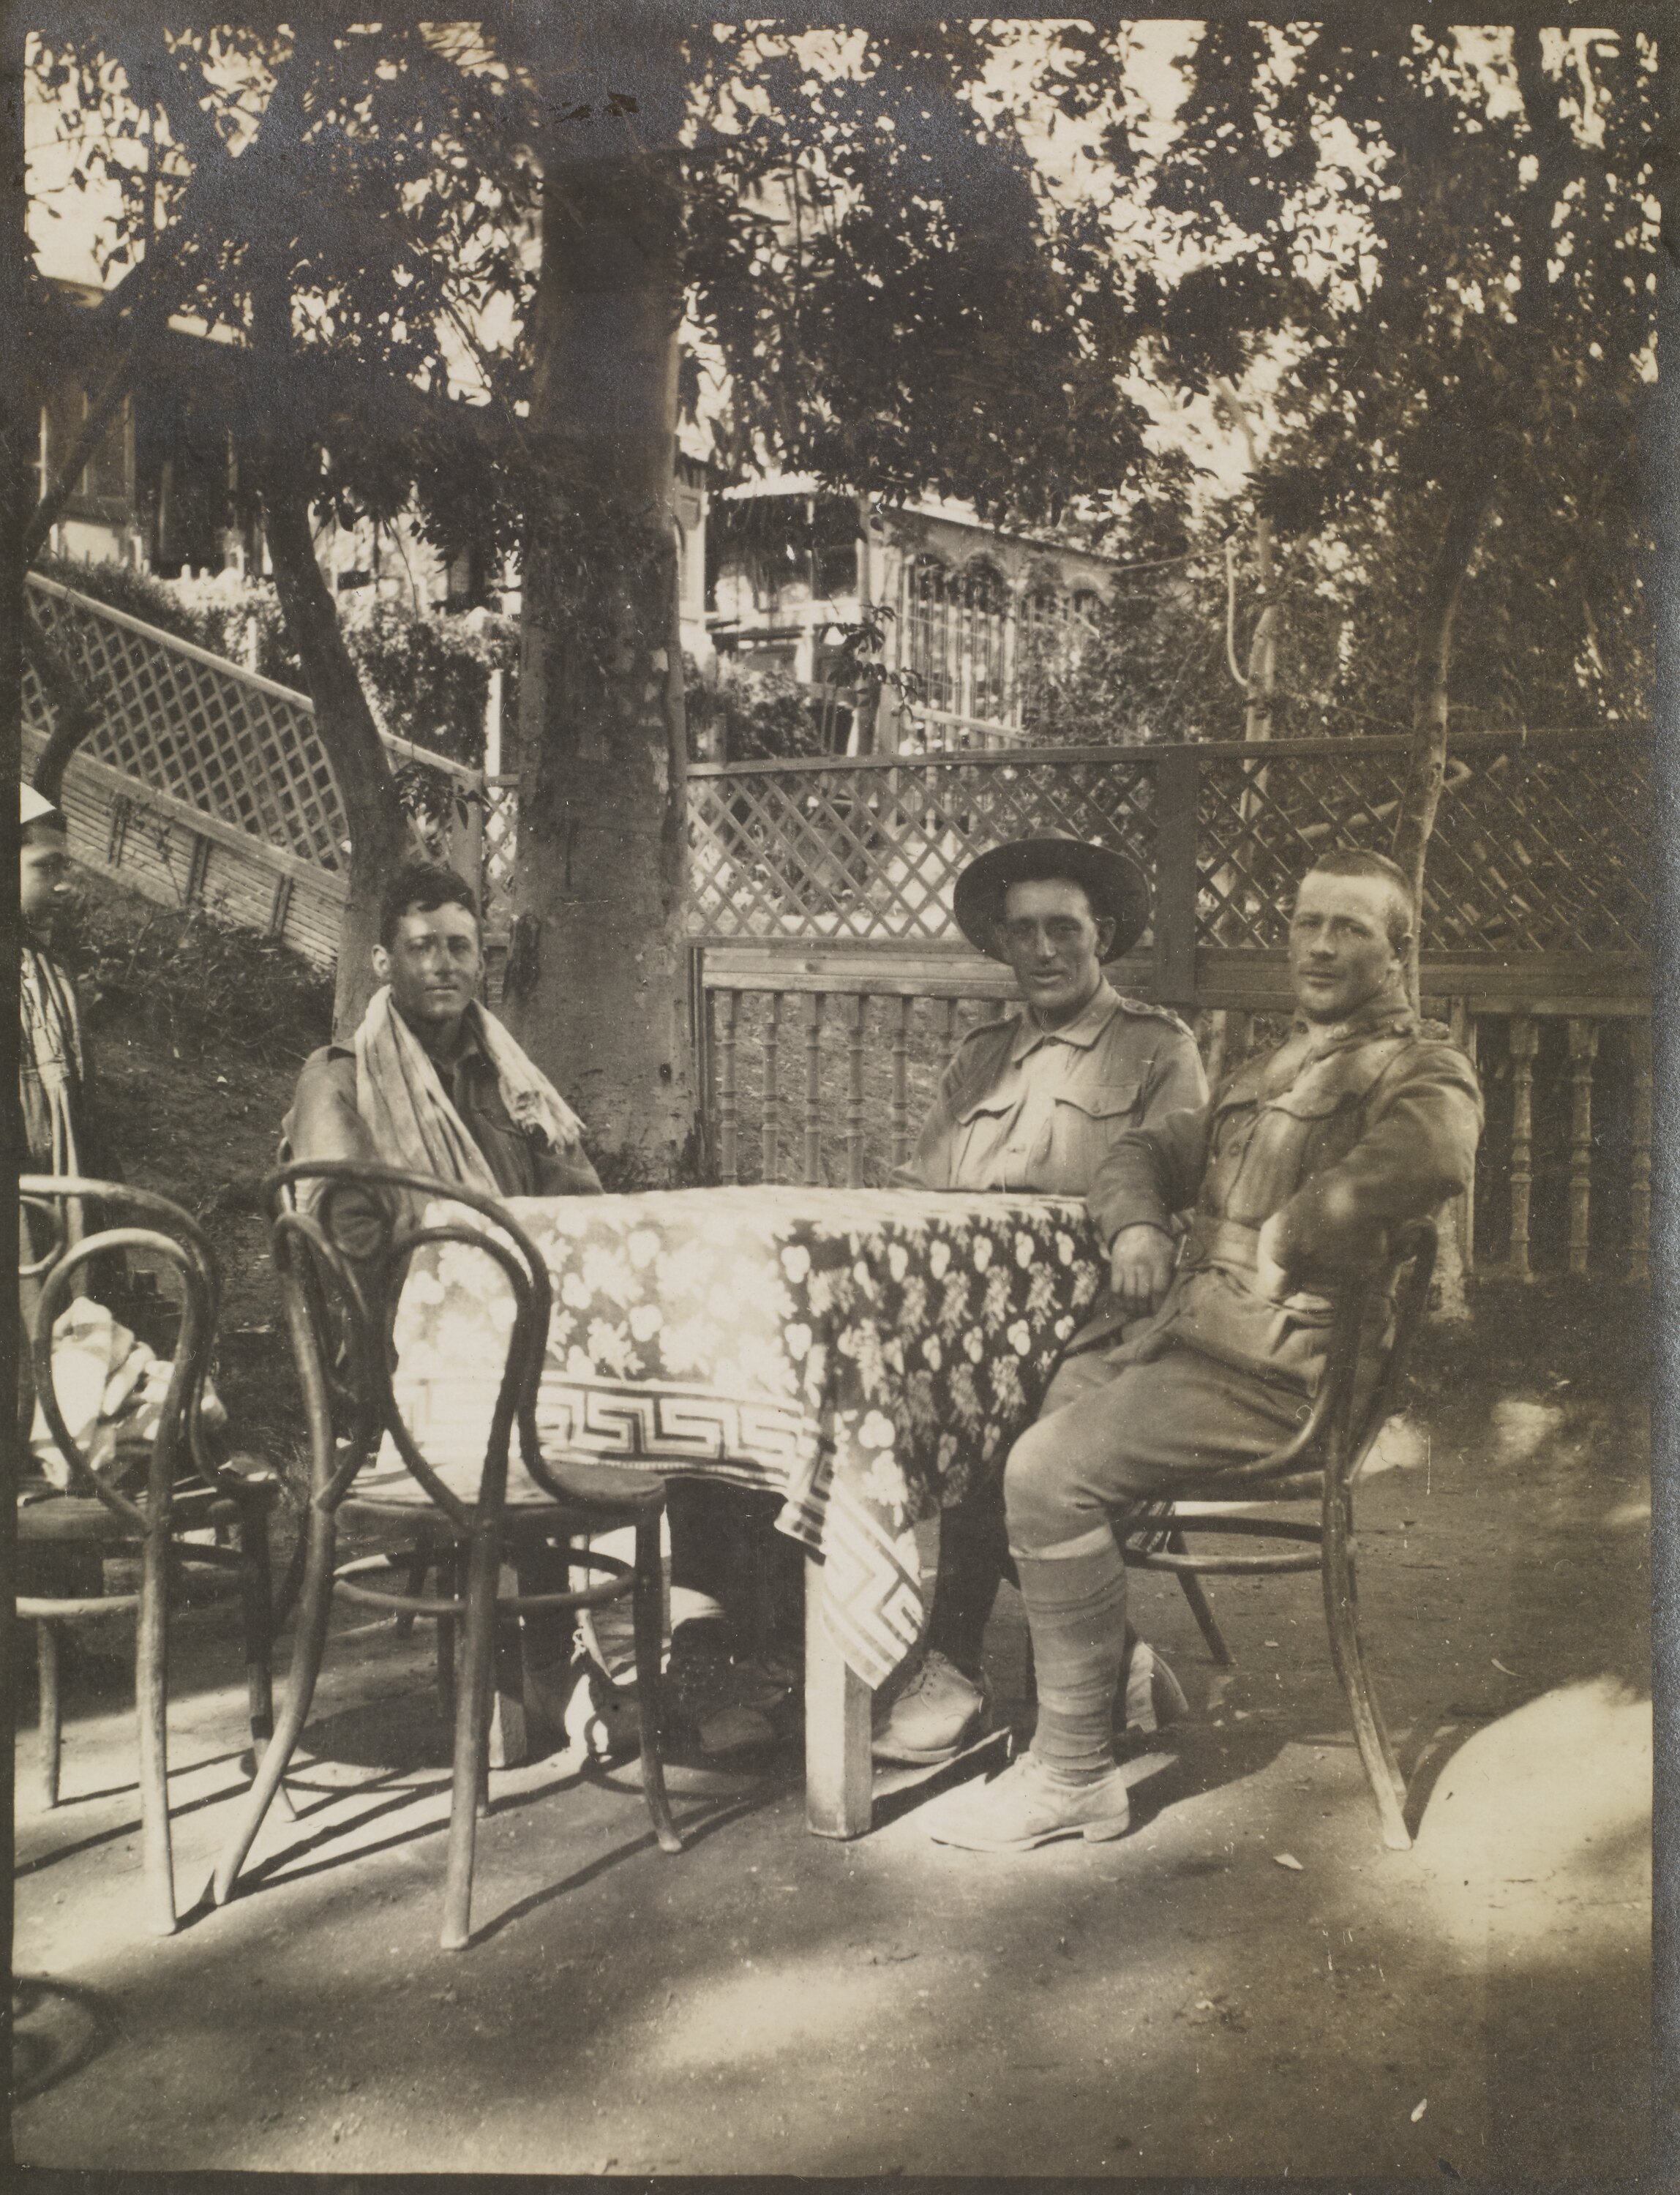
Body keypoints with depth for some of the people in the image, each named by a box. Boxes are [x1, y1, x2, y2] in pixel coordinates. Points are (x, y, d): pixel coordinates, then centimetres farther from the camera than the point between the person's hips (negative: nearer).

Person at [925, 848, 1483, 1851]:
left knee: (1050, 1470, -23)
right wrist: (1137, 1225, 6)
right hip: (1183, 1335, 9)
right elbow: (1146, 1151, 30)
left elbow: (1427, 1159, -28)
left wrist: (1279, 1241, -18)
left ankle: (1076, 1774, -11)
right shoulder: (1274, 1070, 26)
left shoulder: (1424, 1070, -3)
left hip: (1271, 1366, -9)